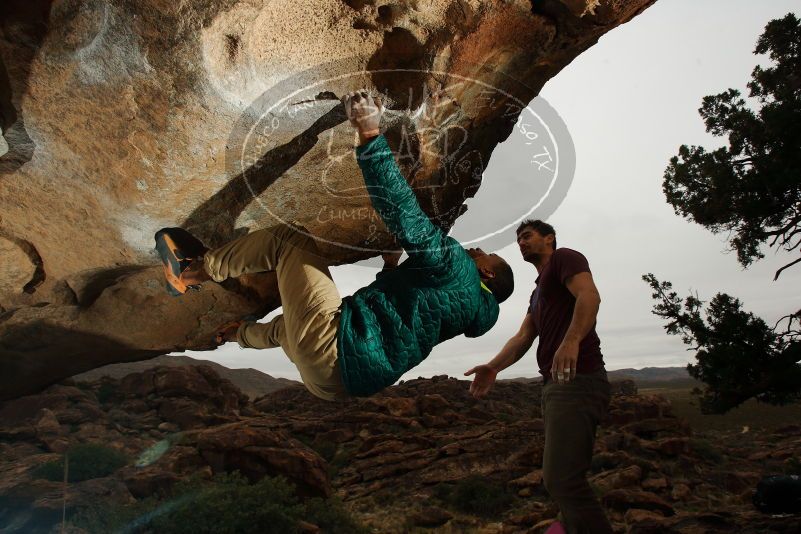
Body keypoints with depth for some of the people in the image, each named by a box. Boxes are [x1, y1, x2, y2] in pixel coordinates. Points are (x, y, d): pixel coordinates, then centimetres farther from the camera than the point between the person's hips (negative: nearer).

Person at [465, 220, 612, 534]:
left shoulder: (564, 258, 2)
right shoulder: (538, 292, 28)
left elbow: (589, 295, -18)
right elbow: (523, 337, 16)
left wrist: (572, 339, -35)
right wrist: (493, 367, 0)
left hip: (577, 380, -10)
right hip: (556, 384, 10)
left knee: (561, 479, -15)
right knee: (564, 479, 13)